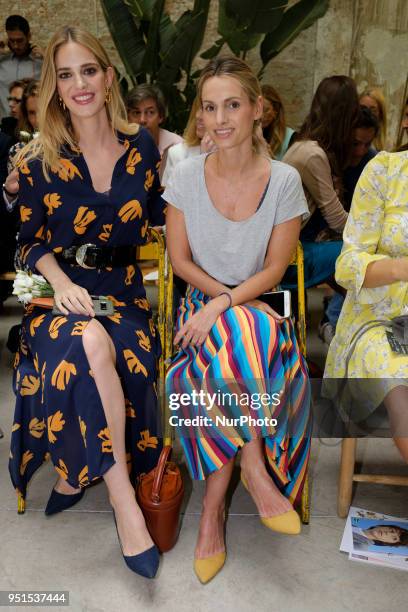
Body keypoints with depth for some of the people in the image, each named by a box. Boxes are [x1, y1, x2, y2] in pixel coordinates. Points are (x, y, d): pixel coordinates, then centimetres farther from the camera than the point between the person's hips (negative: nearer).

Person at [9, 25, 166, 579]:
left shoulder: (140, 145, 6)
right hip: (60, 291, -1)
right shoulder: (38, 161, 0)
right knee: (93, 345, -36)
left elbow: (157, 214, 16)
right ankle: (122, 496, -26)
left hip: (122, 288, 2)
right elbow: (31, 241, 4)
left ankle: (76, 472, -7)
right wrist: (61, 282, -13)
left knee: (125, 360, -32)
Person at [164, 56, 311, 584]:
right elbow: (180, 260, 0)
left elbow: (274, 270, -5)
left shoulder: (284, 181, -5)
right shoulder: (186, 174, -3)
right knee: (244, 338, -34)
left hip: (261, 306, 0)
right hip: (204, 304, 0)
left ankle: (214, 505, -17)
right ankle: (254, 467, -15)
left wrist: (226, 303, -20)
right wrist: (227, 298, -13)